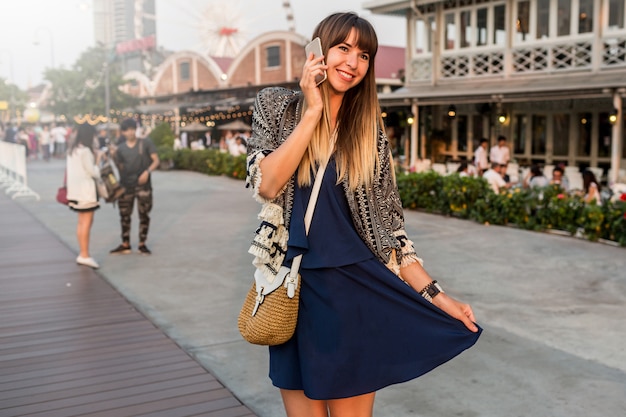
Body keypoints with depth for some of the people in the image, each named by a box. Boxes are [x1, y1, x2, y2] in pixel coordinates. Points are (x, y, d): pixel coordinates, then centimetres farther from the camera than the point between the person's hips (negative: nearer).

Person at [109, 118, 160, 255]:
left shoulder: (146, 143, 0)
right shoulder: (120, 148, 8)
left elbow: (156, 160, -2)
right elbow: (120, 168, 8)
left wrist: (147, 171, -19)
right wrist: (114, 156, -8)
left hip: (143, 185, -2)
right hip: (125, 186, 2)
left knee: (144, 215, 3)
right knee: (124, 215, 6)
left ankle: (142, 244, 14)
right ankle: (125, 245, 16)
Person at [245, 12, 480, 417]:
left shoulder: (370, 131, 4)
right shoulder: (278, 105, 2)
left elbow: (389, 227, 3)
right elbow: (266, 185, -14)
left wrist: (436, 295, -4)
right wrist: (312, 111, -13)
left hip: (357, 295, 1)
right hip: (297, 295, 0)